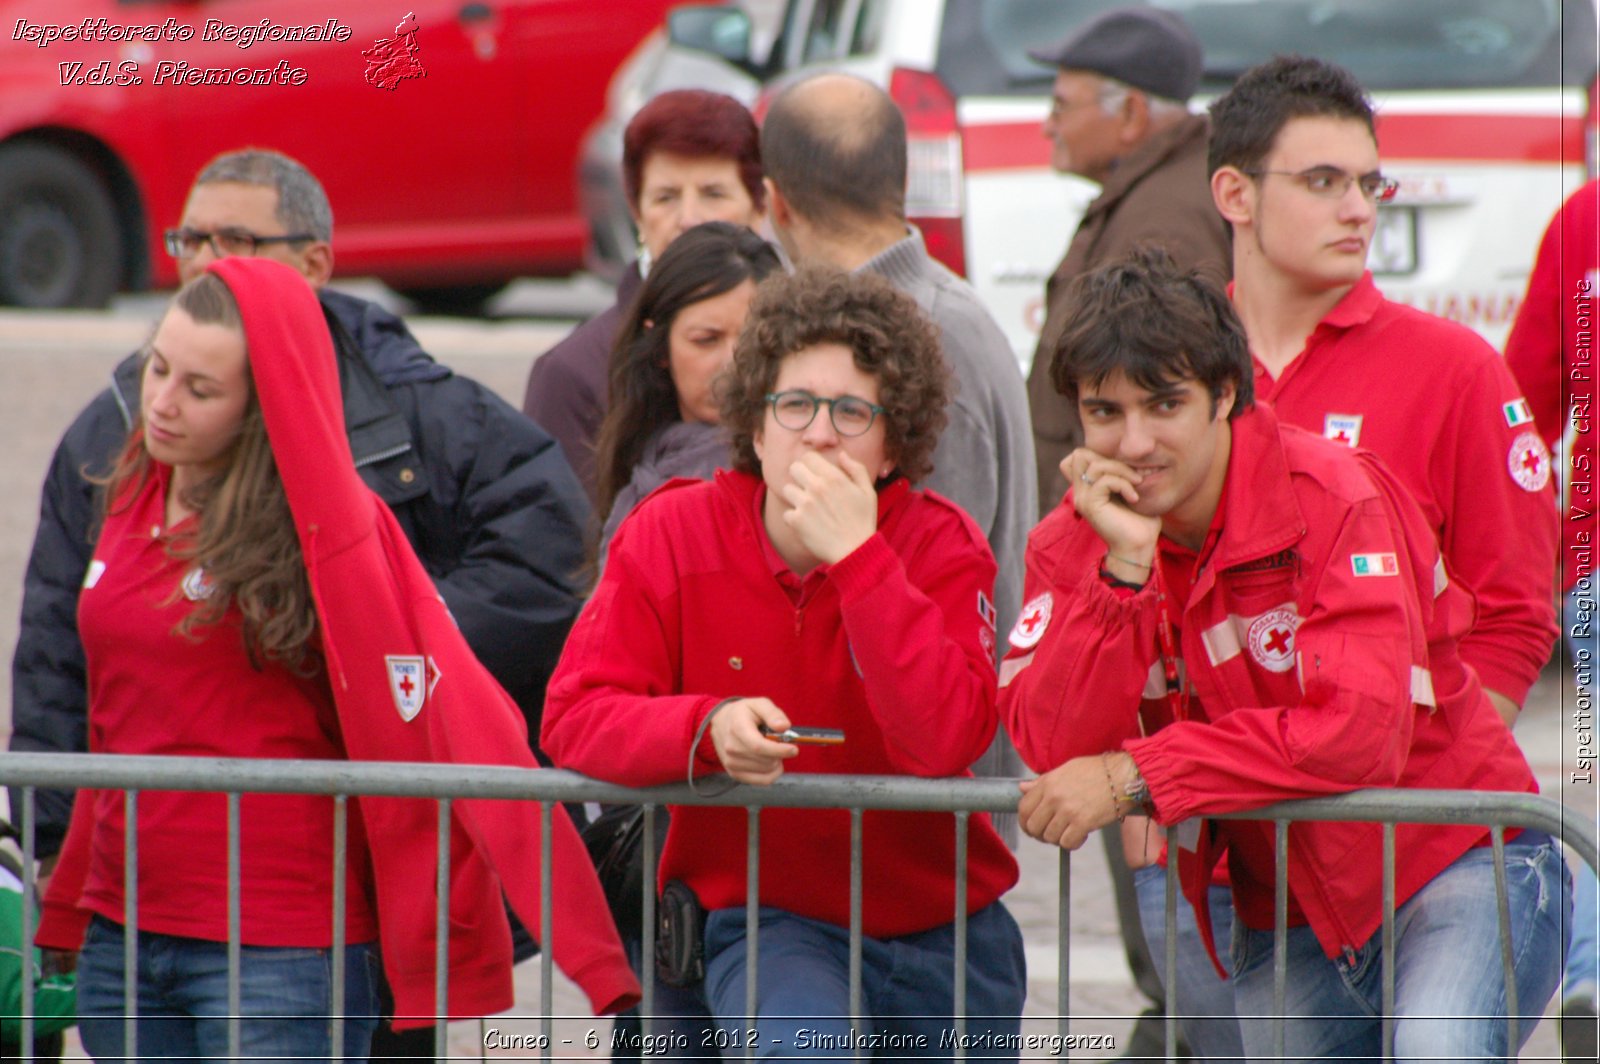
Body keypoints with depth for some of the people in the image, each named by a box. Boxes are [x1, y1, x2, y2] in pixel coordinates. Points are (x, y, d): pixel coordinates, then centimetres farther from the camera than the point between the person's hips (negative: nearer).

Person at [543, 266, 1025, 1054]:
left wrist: (857, 554, -28)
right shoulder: (674, 533, -6)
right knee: (803, 1048, -31)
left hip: (938, 924, 2)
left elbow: (945, 743, -25)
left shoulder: (941, 546, -10)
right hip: (765, 921, -2)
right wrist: (708, 726, -31)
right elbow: (574, 718, -12)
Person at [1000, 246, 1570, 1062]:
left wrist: (1136, 778, -25)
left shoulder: (1335, 500, -16)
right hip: (1283, 919, 6)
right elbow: (1054, 750, -15)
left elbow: (1364, 733, -27)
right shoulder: (1073, 548, -1)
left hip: (1451, 866, -6)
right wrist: (1123, 567, -25)